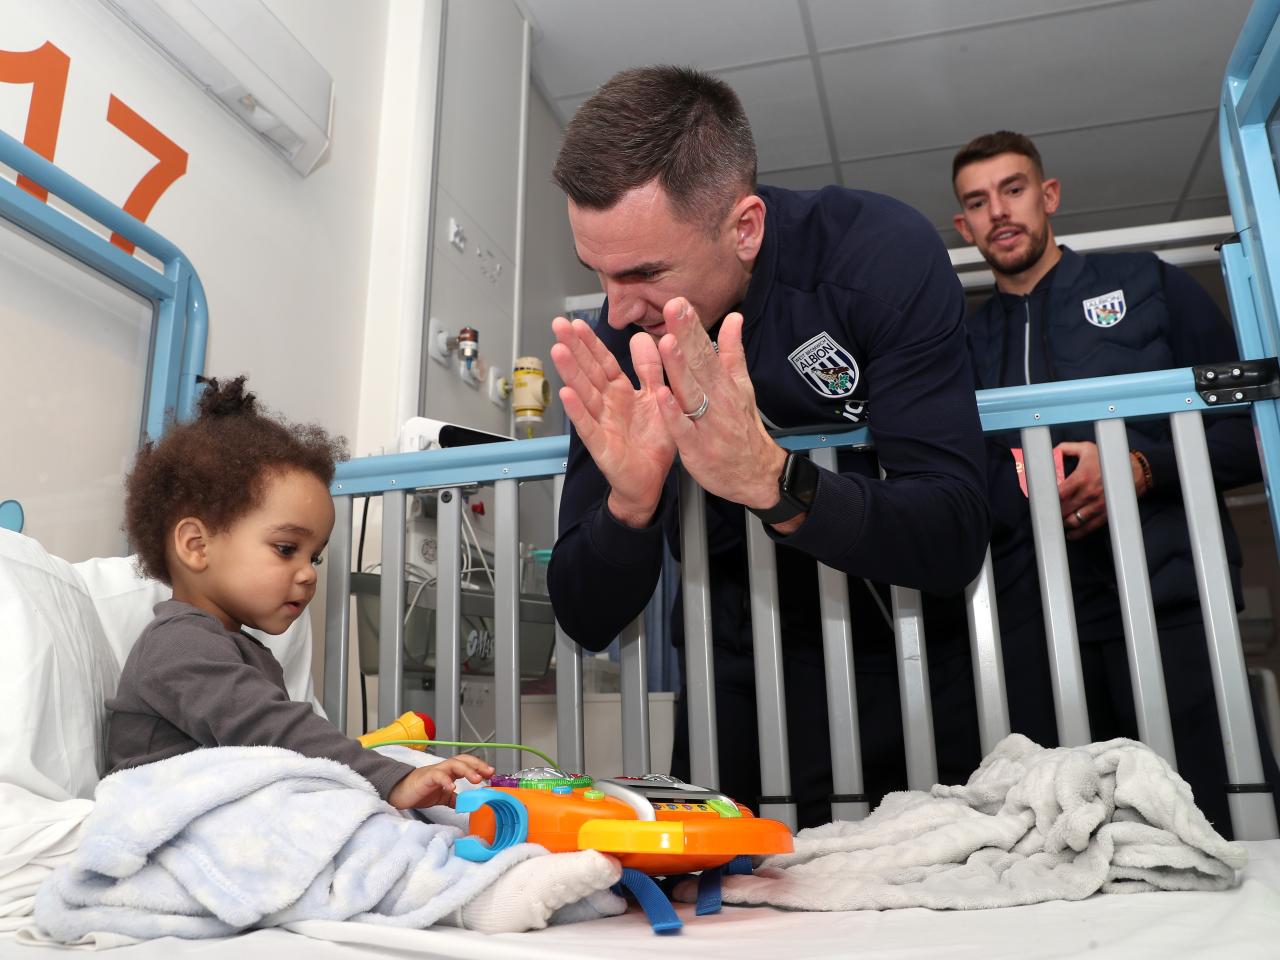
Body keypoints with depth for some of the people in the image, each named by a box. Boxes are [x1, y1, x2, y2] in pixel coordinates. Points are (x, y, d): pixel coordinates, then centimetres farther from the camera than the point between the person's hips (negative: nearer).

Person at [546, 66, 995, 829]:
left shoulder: (884, 254, -20)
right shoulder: (618, 343, -12)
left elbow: (954, 542, -26)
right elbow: (588, 623, -12)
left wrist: (770, 479, -41)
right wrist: (631, 501, -32)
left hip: (911, 675, -2)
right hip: (747, 698, 2)